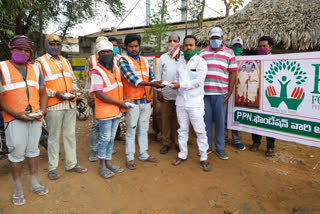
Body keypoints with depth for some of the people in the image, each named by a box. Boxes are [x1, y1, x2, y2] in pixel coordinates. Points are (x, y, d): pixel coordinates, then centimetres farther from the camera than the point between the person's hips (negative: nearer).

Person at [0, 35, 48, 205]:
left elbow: (43, 94, 15)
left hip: (35, 117, 4)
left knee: (33, 150, 12)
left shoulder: (35, 70, 15)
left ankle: (34, 184, 25)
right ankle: (18, 190, 15)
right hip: (15, 118, -4)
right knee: (17, 153, -1)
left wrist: (41, 111, -3)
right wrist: (17, 114, -16)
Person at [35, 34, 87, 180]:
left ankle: (71, 164, 24)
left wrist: (73, 90, 1)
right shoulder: (40, 62, -2)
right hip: (54, 106, -6)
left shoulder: (65, 61, 18)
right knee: (54, 137, 2)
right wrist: (55, 93, -18)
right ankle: (52, 167, 16)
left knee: (70, 135, 11)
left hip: (70, 104, 6)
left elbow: (73, 79, 21)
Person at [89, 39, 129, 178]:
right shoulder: (96, 71, -13)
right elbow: (99, 94, -20)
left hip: (117, 110, 7)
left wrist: (124, 97, 5)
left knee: (111, 138, 15)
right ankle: (102, 166, 16)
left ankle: (108, 163, 28)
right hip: (104, 111, -7)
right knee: (105, 138, 1)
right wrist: (119, 103, -16)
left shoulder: (116, 68, 10)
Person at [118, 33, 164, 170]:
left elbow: (150, 78, 14)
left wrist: (157, 83, -9)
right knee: (131, 130, 2)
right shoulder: (123, 60, -4)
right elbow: (132, 79, -16)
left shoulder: (145, 60, 16)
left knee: (144, 129, 15)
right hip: (133, 101, -6)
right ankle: (130, 158, 15)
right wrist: (151, 84, -19)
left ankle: (143, 154, 28)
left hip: (146, 100, 6)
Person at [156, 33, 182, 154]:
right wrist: (158, 91, 2)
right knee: (166, 118, 7)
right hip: (165, 94, 1)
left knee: (178, 119, 8)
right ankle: (166, 143, 19)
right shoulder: (163, 57, 7)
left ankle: (177, 142, 22)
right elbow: (158, 75, 8)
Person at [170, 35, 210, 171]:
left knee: (200, 130, 0)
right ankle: (182, 155, 27)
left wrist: (181, 85, -16)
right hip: (181, 101, 5)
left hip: (195, 102, -5)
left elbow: (199, 81, -15)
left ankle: (203, 158, 13)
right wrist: (175, 85, -5)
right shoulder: (180, 62, 13)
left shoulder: (200, 62, -5)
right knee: (182, 129, 14)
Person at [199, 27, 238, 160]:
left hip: (220, 93, -1)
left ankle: (220, 148, 17)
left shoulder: (229, 53, 7)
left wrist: (229, 92, -4)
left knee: (220, 121, 5)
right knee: (206, 120, 7)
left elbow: (232, 73, 4)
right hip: (204, 93, 2)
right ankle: (207, 146, 20)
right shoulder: (202, 53, 12)